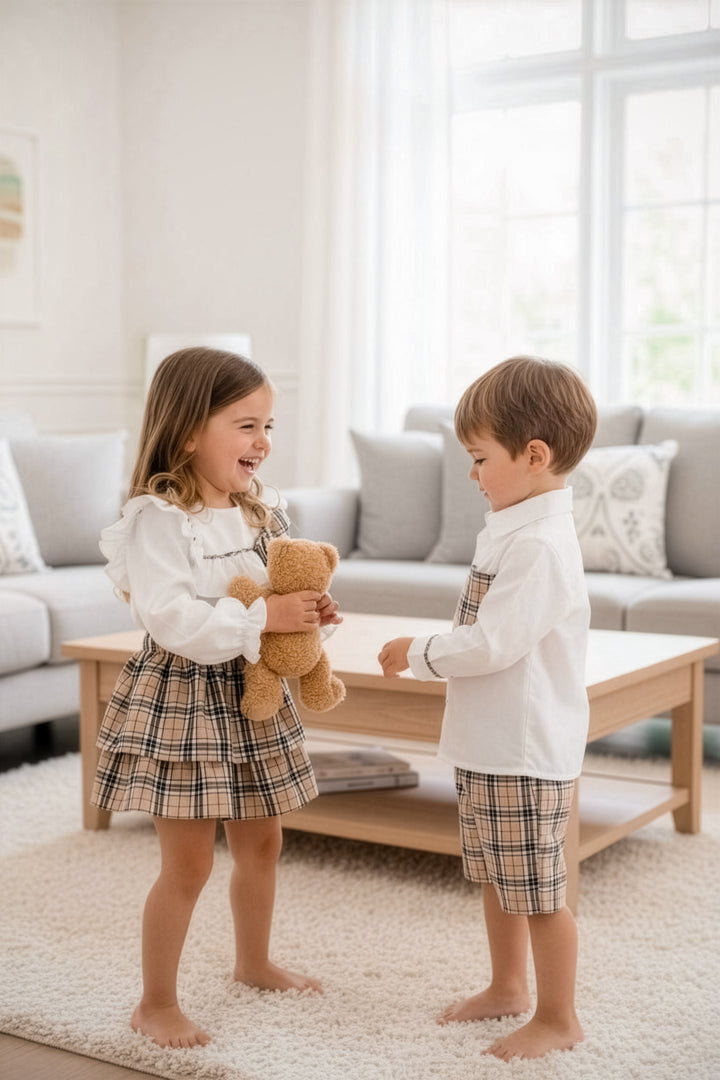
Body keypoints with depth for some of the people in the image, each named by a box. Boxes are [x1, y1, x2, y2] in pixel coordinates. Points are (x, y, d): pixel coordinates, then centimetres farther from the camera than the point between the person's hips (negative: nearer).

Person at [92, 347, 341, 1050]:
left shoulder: (260, 512, 5)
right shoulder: (158, 517, -20)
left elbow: (280, 591, 15)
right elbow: (172, 621, -28)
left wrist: (312, 614, -7)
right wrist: (264, 616, -28)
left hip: (252, 697, 8)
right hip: (181, 699, -8)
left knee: (261, 840, 20)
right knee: (188, 861, 0)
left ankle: (253, 962, 43)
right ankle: (155, 1004, 17)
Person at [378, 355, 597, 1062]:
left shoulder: (541, 544, -23)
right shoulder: (511, 528, 10)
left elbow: (493, 643, -26)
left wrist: (417, 654, -15)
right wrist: (427, 655, 12)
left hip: (525, 748, -10)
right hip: (488, 740, 10)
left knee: (536, 888, 3)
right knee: (495, 876, 22)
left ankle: (558, 1017, 19)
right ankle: (508, 988, 39)